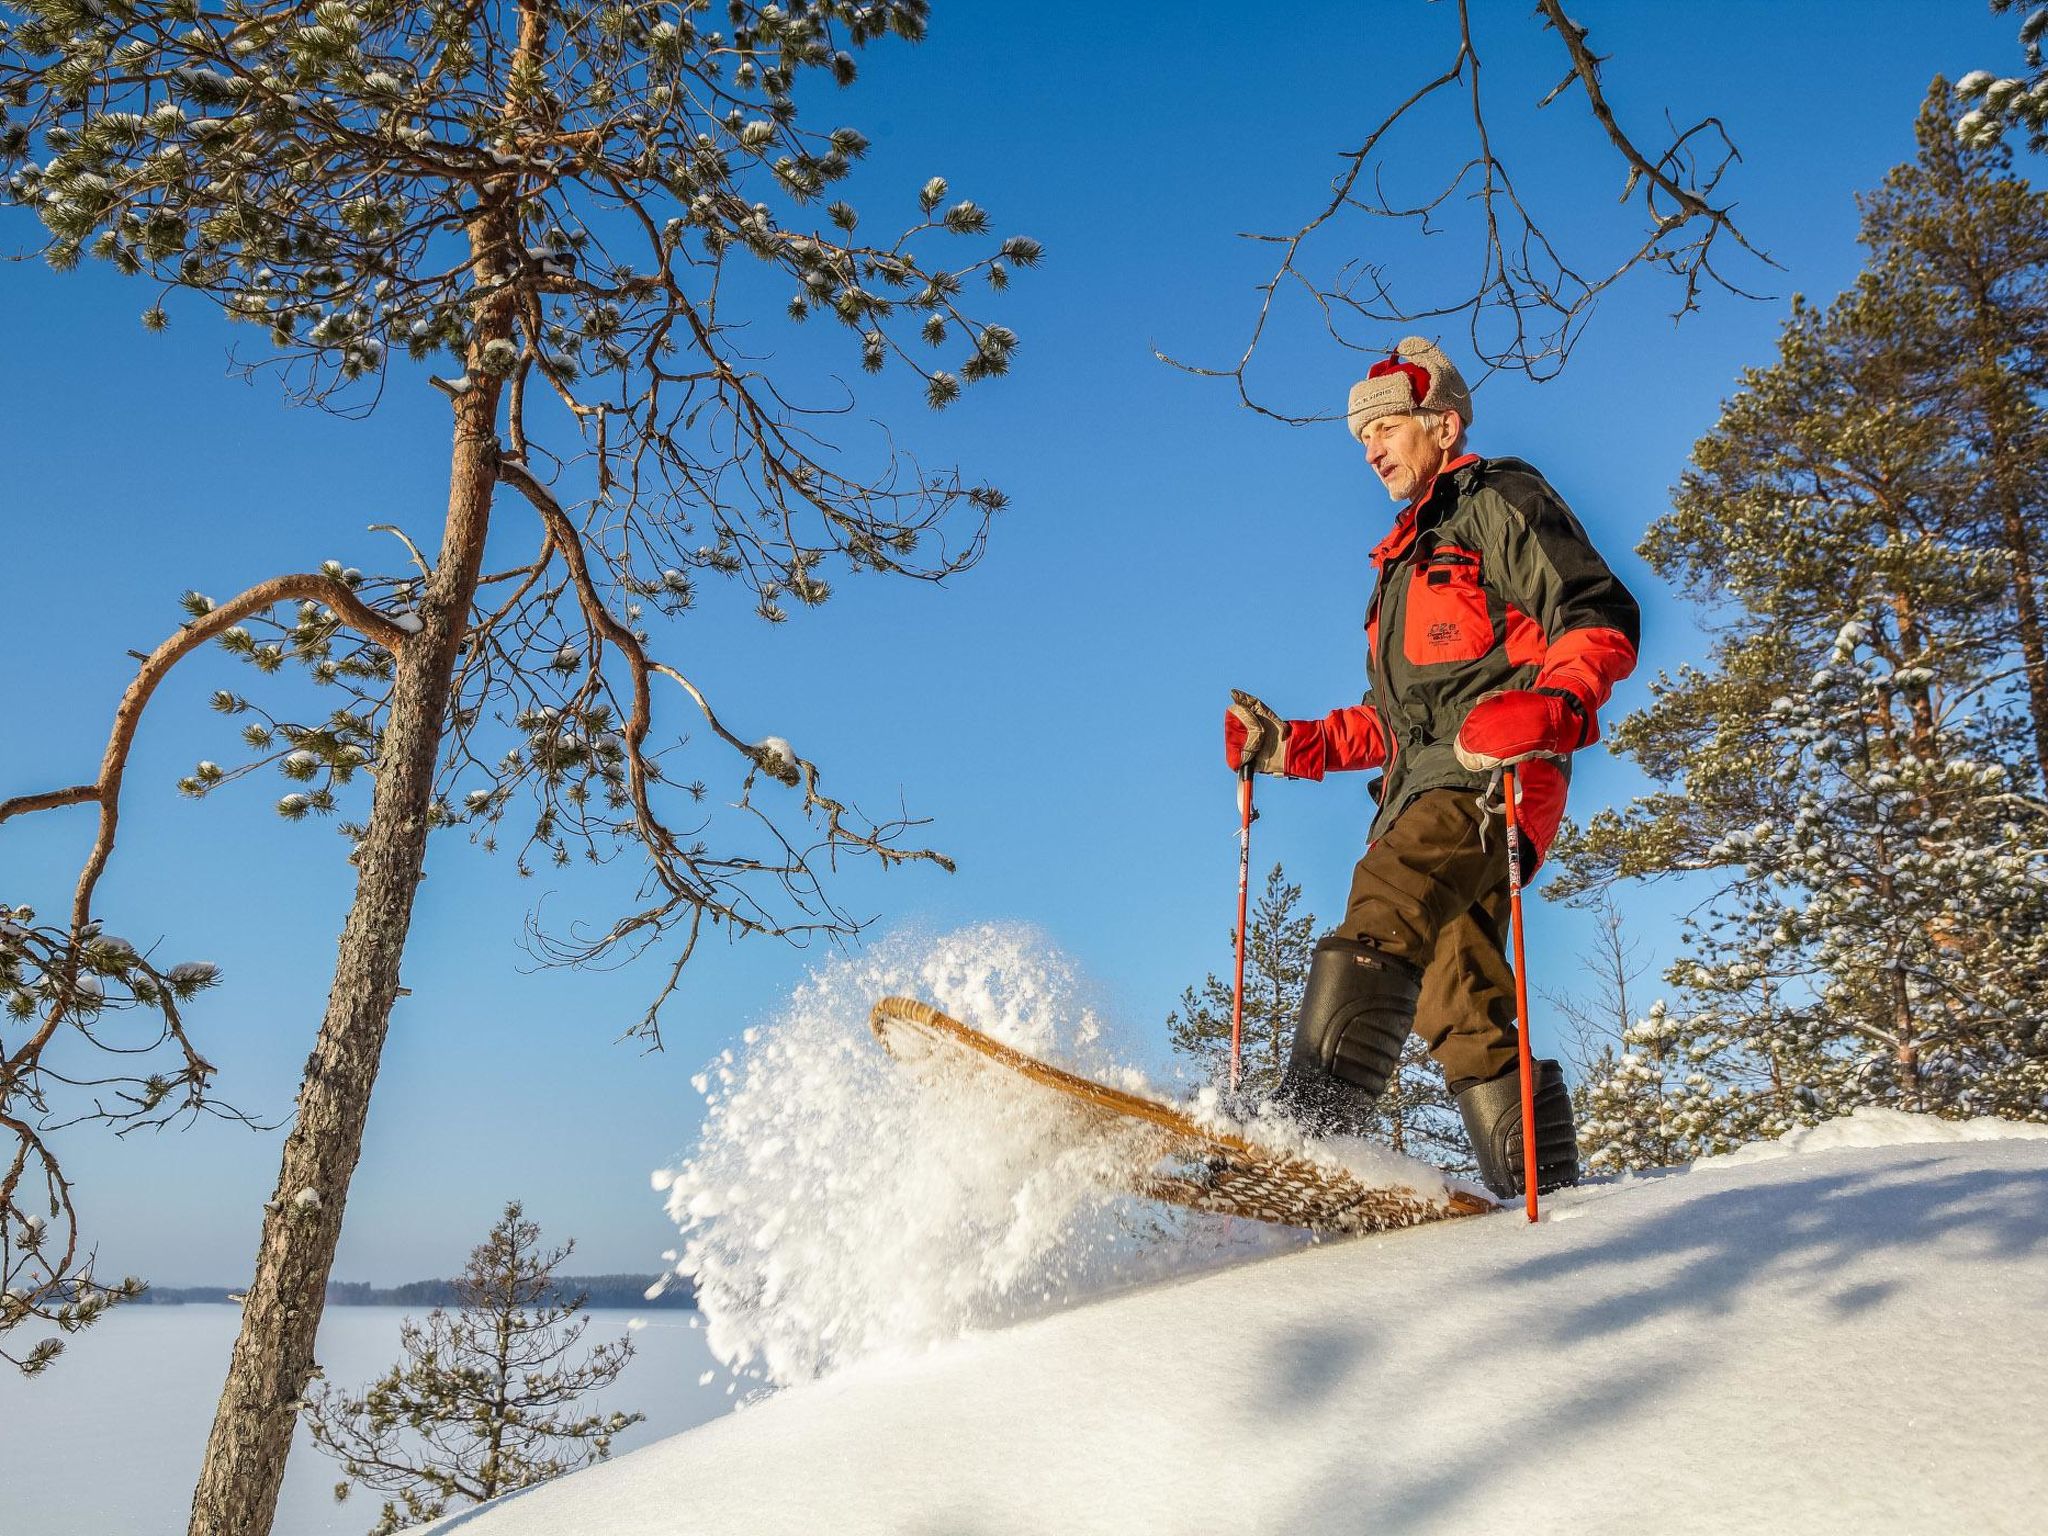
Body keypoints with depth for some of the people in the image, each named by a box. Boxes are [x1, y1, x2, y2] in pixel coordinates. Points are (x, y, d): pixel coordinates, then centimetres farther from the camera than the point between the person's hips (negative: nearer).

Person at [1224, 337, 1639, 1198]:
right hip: (1423, 787, 9)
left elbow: (1601, 618, -6)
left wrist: (1549, 709, -25)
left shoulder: (1500, 502, 9)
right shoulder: (1406, 561, 34)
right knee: (1462, 1014, 1)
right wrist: (1287, 746, 19)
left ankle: (1313, 1132, -40)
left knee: (1380, 918, -29)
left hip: (1491, 773, -9)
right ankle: (1542, 1192, 3)